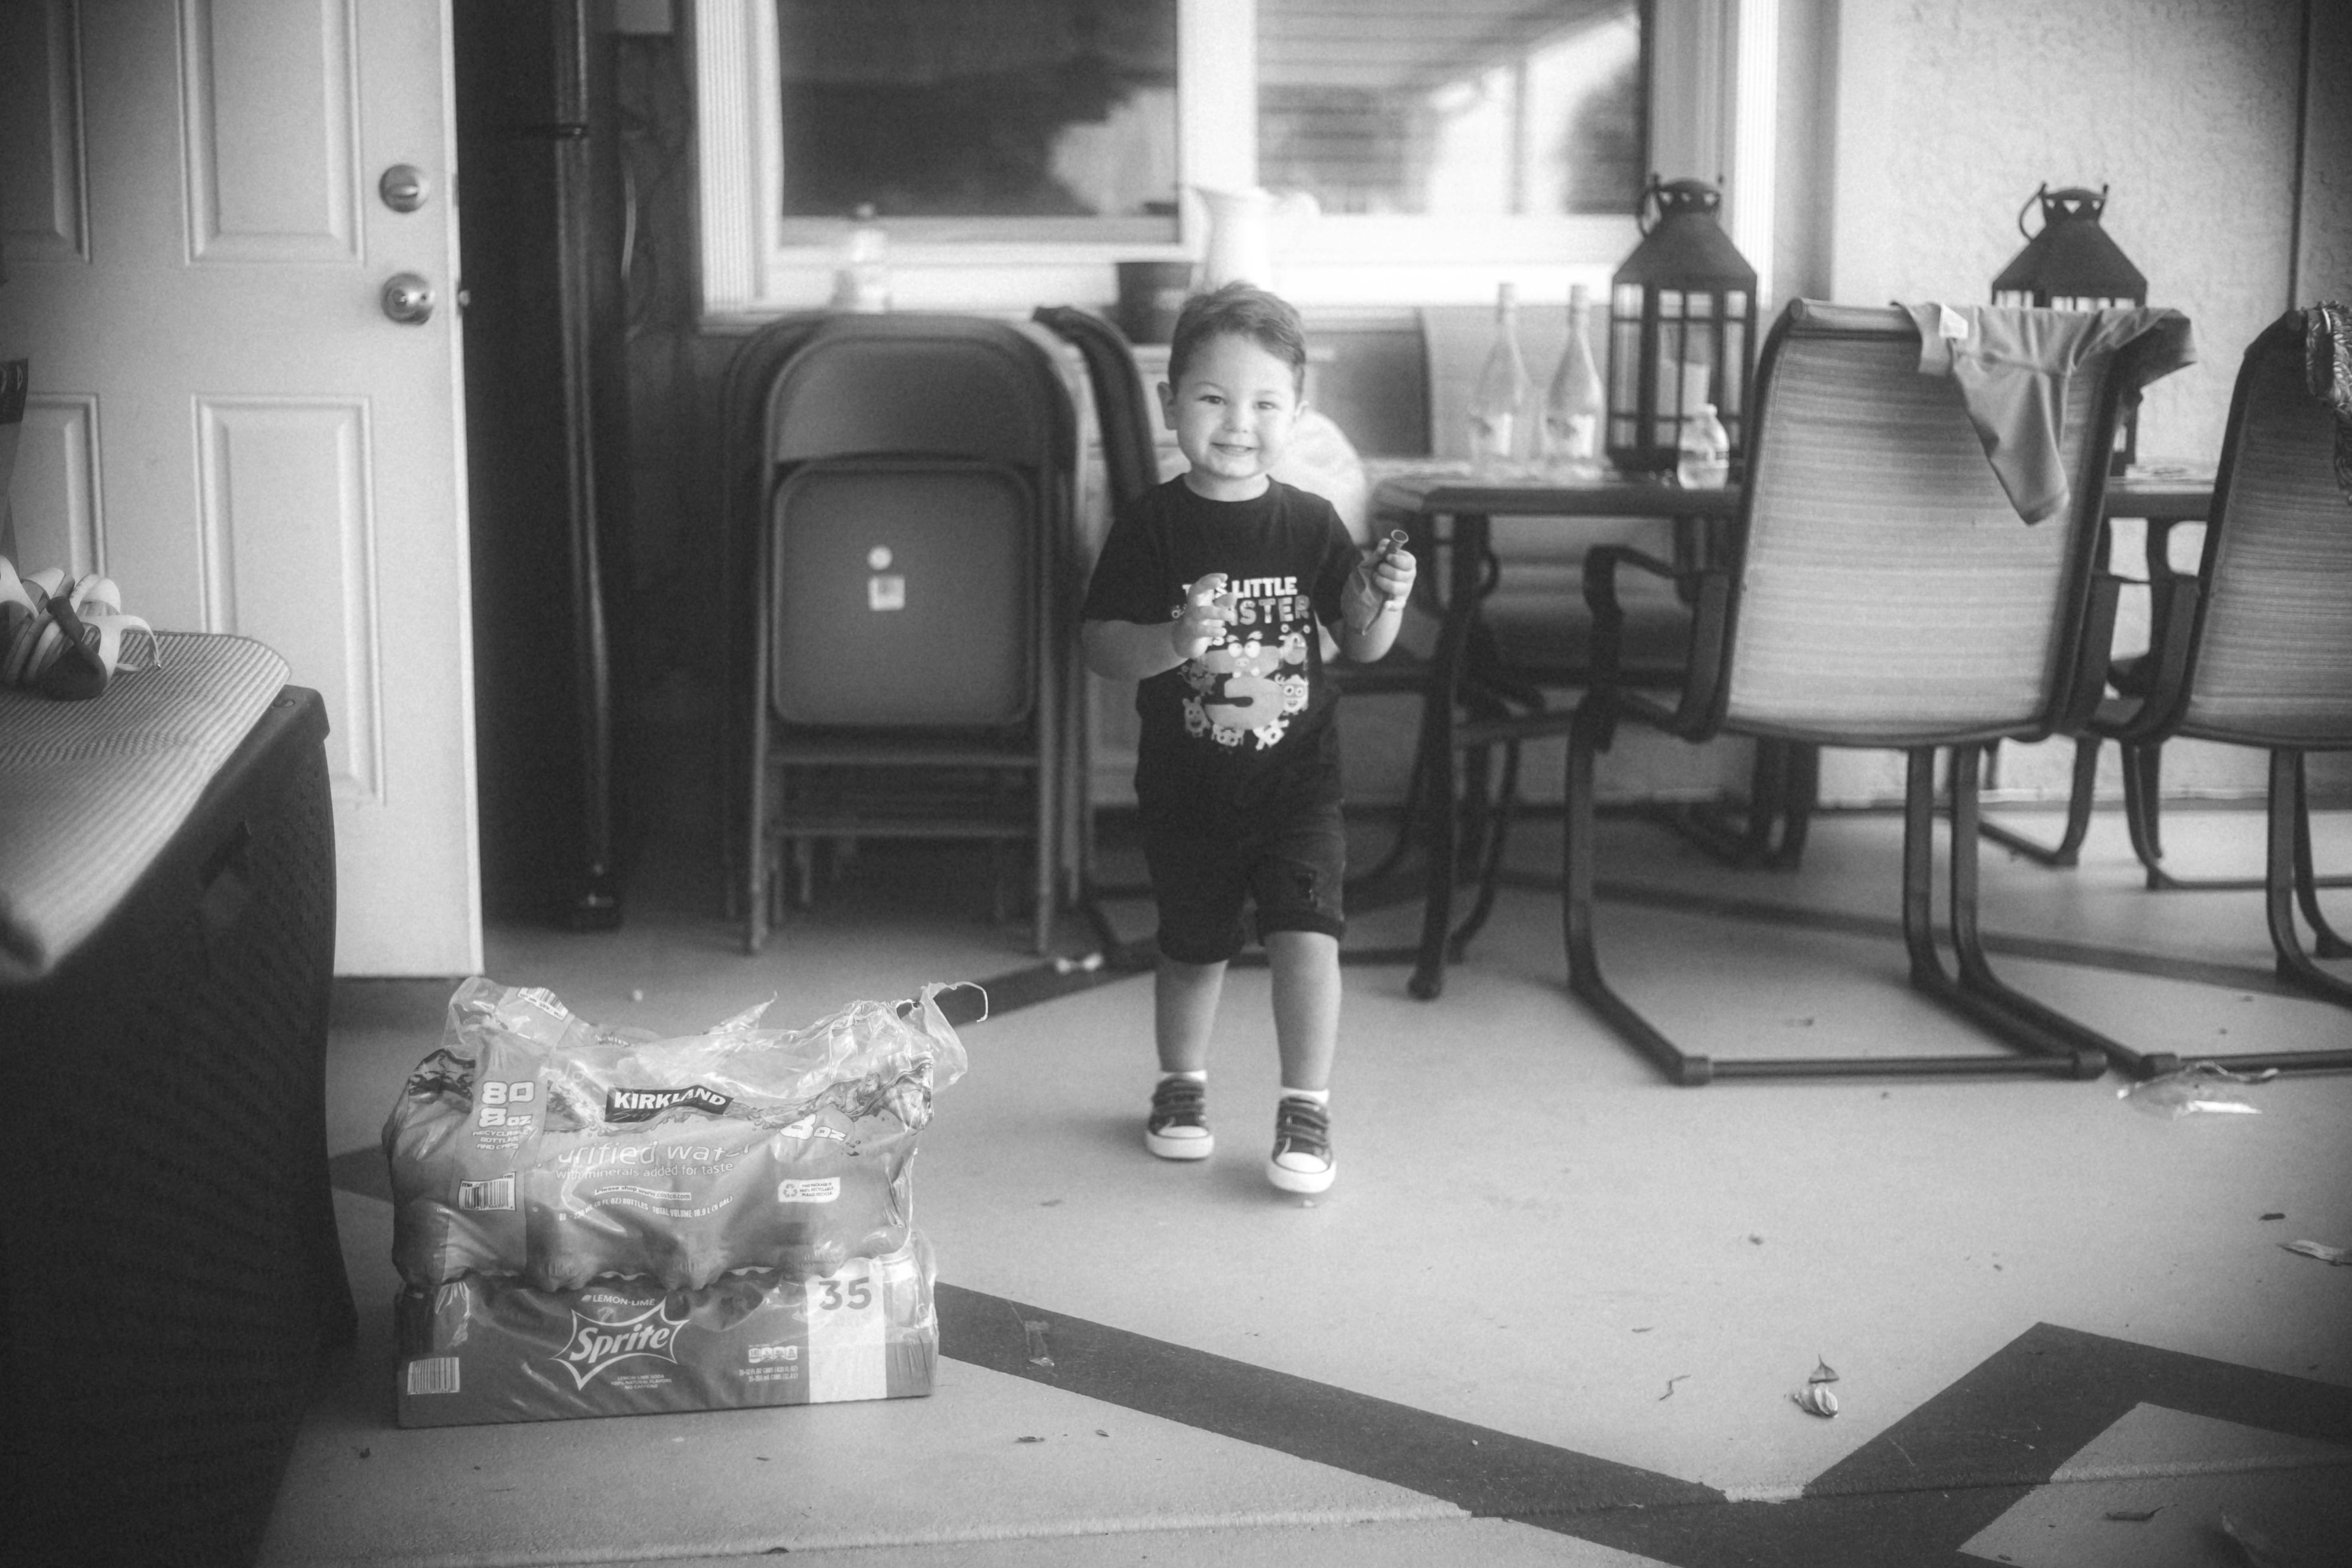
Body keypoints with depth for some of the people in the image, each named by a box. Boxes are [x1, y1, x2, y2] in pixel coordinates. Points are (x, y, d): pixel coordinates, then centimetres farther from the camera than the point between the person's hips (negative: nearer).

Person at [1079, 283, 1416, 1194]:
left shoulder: (1310, 523, -4)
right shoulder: (1152, 527, -9)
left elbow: (1360, 645, 2)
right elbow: (1100, 646, -11)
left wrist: (1385, 604, -19)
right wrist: (1174, 642, -28)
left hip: (1297, 776, 0)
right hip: (1187, 782, 0)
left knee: (1306, 934, -13)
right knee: (1194, 947, 16)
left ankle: (1306, 1114, 0)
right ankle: (1181, 1086, 39)